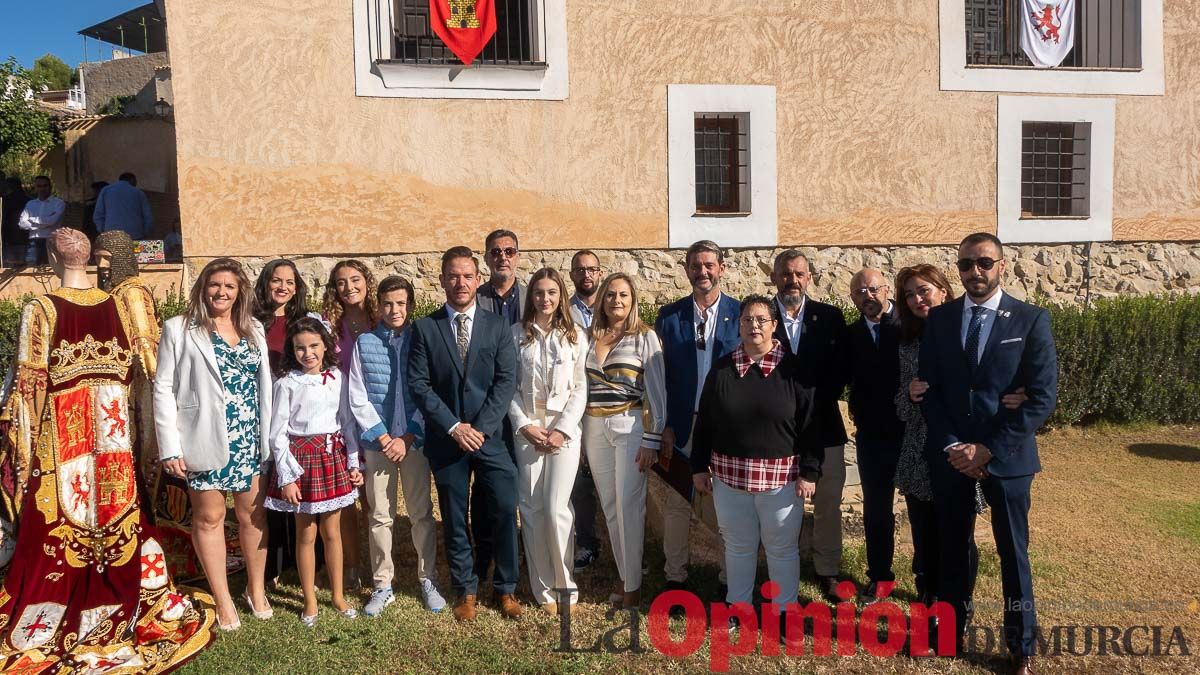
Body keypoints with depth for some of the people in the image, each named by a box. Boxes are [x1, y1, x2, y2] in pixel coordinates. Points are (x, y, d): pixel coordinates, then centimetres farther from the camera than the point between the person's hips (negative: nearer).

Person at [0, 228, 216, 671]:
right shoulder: (117, 306, 2)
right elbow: (132, 372, 5)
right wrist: (134, 434, 13)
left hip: (62, 433, -4)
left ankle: (40, 631, 14)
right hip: (113, 433, 4)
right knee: (118, 520, 16)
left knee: (57, 528, 4)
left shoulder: (40, 310, -10)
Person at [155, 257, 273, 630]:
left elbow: (265, 384, 10)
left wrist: (271, 435, 3)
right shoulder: (179, 329, 0)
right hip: (206, 439, -3)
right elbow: (164, 388, -3)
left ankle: (256, 589, 26)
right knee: (209, 516, 6)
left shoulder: (254, 329, 10)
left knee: (253, 513, 9)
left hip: (250, 439, 3)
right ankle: (223, 600, 18)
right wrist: (170, 447, -8)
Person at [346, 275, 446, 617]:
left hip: (415, 440, -1)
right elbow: (358, 399, 1)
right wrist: (383, 437, -6)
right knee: (379, 516, 8)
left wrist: (407, 438, -7)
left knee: (421, 513, 7)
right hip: (377, 441, 1)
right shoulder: (365, 343, 1)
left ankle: (428, 580, 20)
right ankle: (382, 586, 19)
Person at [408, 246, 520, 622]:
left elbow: (506, 381, -2)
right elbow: (419, 385, -4)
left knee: (505, 511, -1)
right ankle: (466, 590, 24)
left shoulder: (498, 327, 5)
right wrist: (453, 427, -12)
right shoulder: (425, 329, 2)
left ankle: (506, 589, 17)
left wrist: (481, 428, -12)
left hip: (490, 436, 0)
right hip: (446, 439, 0)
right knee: (454, 520, 8)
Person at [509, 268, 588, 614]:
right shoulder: (517, 334, 4)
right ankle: (543, 588, 15)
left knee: (556, 508, -8)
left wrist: (562, 430, -8)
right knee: (531, 508, 2)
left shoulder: (576, 335, 3)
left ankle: (565, 584, 10)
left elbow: (581, 388, 1)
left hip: (564, 429, -1)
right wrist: (524, 425, -8)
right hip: (527, 428, 1)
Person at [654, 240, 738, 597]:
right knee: (676, 504, 9)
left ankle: (730, 577, 23)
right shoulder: (669, 316, 2)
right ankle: (675, 576, 23)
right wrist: (665, 426, -3)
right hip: (681, 426, 1)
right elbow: (660, 375, 2)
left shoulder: (740, 314, 0)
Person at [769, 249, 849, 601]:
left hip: (823, 425, 2)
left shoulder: (830, 317, 4)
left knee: (828, 505, 8)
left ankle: (827, 571, 23)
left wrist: (813, 404, -9)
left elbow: (840, 370, 2)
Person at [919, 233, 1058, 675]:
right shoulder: (938, 319, 3)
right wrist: (952, 446, -9)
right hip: (949, 454, 2)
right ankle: (953, 629, 30)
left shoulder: (1032, 319, -5)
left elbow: (1042, 397, -10)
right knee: (952, 547, 13)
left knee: (1013, 553, 10)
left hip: (1006, 456, -2)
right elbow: (929, 390, 3)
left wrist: (989, 450, -14)